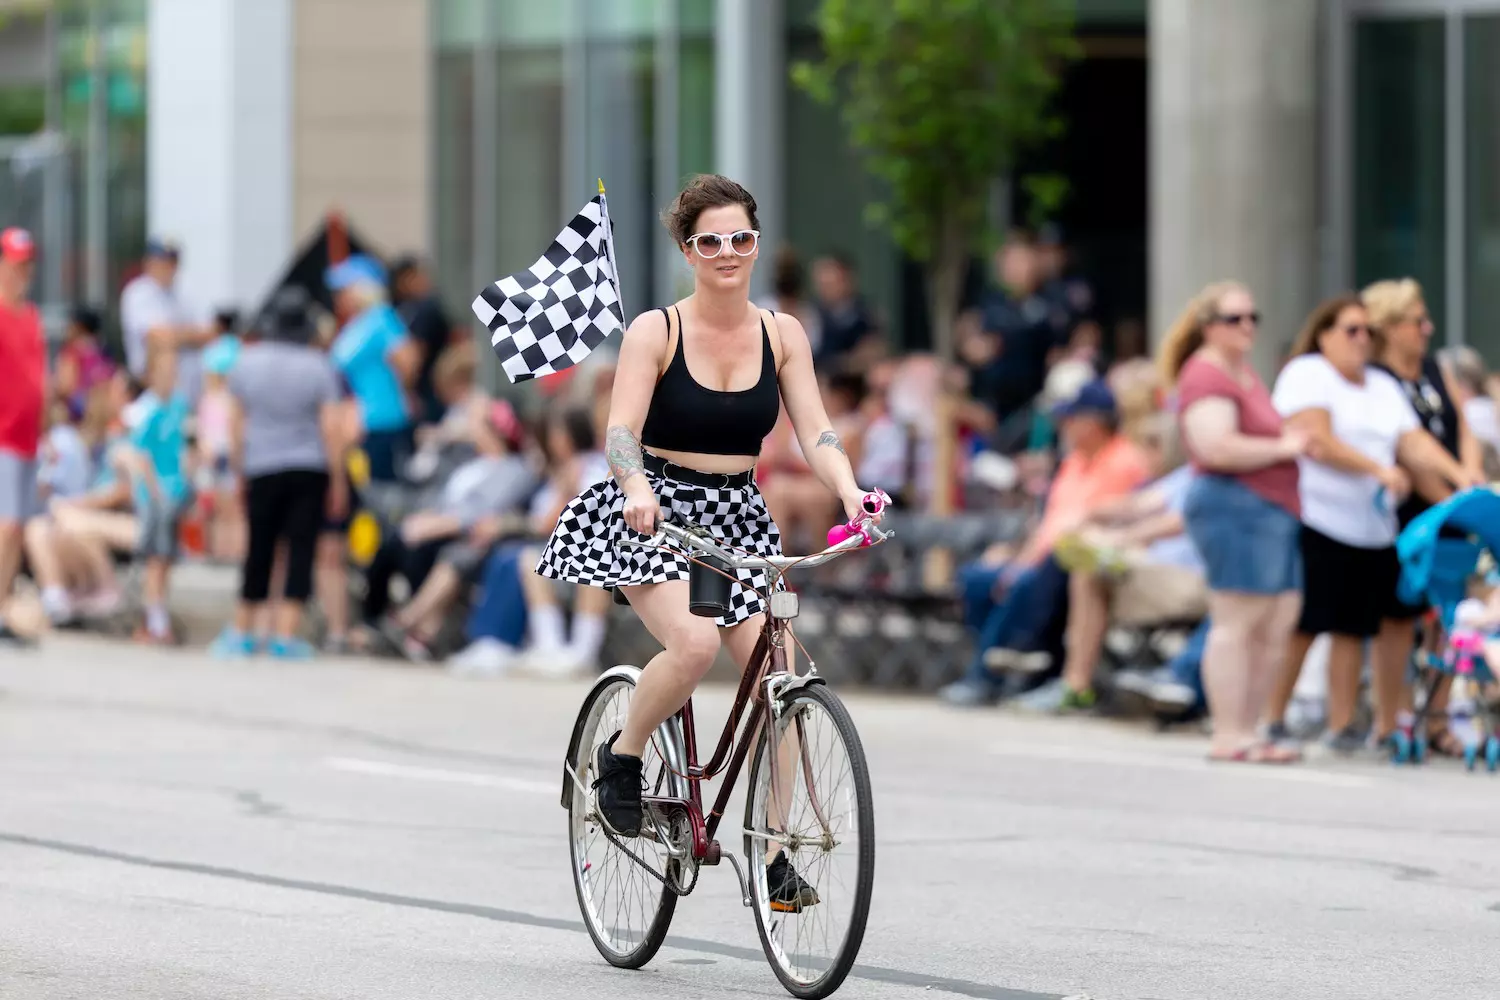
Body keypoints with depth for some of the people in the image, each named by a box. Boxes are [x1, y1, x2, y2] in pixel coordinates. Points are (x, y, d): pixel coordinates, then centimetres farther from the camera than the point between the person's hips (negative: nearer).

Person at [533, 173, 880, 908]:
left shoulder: (781, 335, 4)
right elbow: (621, 432, -16)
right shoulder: (655, 331, -7)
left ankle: (772, 857, 1)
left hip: (737, 518, 4)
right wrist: (636, 488, -37)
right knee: (694, 641, -30)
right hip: (655, 514, -4)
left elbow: (815, 433, -3)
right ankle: (621, 757, -2)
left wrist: (849, 491, -23)